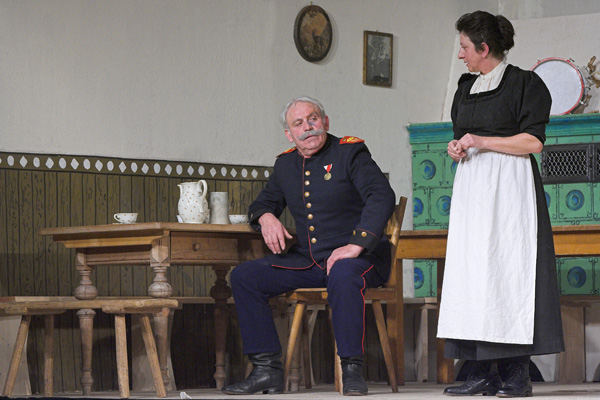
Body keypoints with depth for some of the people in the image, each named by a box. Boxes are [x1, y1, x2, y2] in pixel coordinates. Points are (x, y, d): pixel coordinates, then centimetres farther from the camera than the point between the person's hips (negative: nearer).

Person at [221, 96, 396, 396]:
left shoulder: (350, 152, -6)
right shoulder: (285, 164, 12)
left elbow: (382, 197, -19)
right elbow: (263, 203, 25)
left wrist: (356, 245, -30)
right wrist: (266, 217, -2)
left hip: (359, 257, -6)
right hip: (306, 260, 6)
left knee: (342, 273, -41)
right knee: (243, 277, -9)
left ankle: (352, 371, -30)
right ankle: (267, 370, -10)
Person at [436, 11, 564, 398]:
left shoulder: (525, 83, -3)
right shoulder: (467, 87, 18)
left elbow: (533, 141, -10)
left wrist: (480, 142, -12)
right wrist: (456, 147, 4)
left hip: (509, 185, -7)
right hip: (472, 187, 7)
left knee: (509, 269, -11)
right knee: (472, 273, 0)